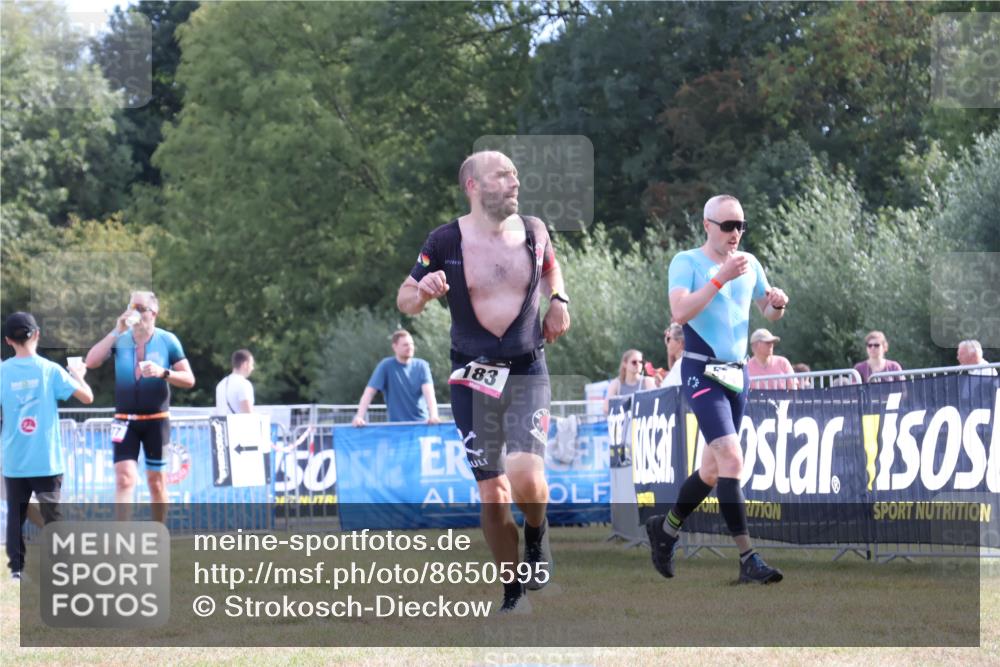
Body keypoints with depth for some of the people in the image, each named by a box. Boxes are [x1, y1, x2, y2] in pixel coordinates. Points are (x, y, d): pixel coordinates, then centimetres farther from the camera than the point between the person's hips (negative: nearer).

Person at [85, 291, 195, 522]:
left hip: (156, 420, 0)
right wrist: (116, 331, -18)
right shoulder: (120, 339, 0)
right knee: (124, 478, -13)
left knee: (156, 481, 8)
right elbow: (91, 362, -14)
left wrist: (163, 373, -23)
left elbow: (189, 380, -4)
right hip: (125, 420, 0)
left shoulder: (167, 340, -3)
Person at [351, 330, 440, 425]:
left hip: (421, 423, 2)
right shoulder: (386, 366, -3)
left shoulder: (421, 366, 2)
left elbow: (428, 391, -12)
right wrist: (359, 417, -23)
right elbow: (369, 391, -9)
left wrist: (433, 416, -30)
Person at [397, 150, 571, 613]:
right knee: (492, 495, 1)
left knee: (526, 480, -20)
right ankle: (513, 592, 17)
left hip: (527, 372, 1)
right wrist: (422, 291, -20)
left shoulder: (533, 231, 3)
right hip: (472, 378, 0)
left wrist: (558, 299, 6)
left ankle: (537, 532, 14)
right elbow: (404, 300, 2)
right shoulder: (446, 241, -5)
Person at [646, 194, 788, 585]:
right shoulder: (686, 262, -6)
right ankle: (747, 559, -23)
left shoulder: (749, 263, 11)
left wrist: (777, 303, -1)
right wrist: (721, 277, -25)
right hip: (701, 372, -7)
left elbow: (768, 313, 22)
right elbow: (680, 312, -21)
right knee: (731, 457, -20)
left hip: (737, 373, 7)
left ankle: (665, 528, 35)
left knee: (714, 468, 13)